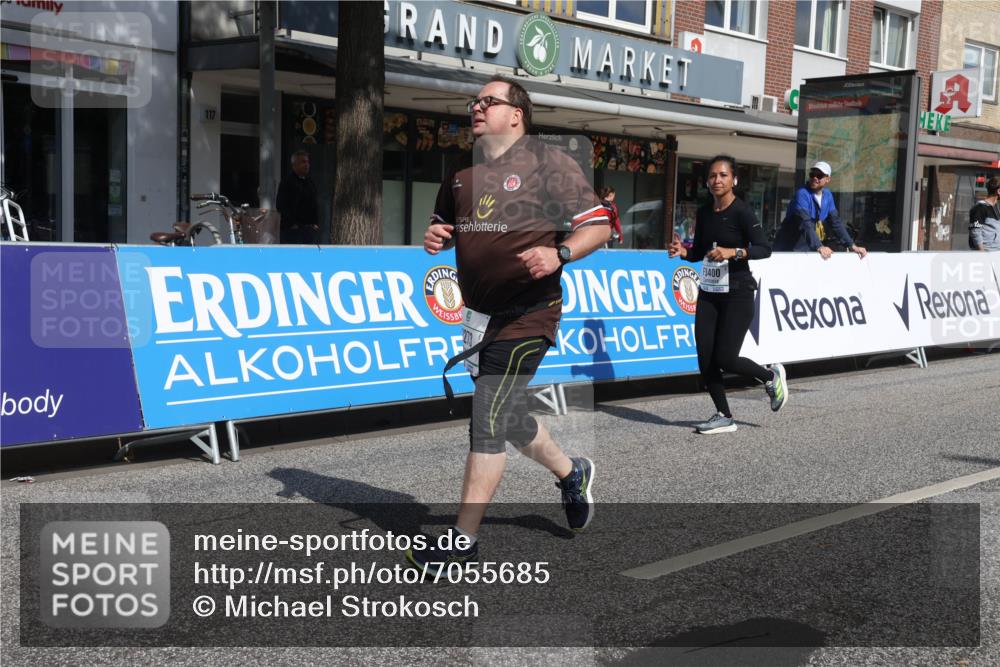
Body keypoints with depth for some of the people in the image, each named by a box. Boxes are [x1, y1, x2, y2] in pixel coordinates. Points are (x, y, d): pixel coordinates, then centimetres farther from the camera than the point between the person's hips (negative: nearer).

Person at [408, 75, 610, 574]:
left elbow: (599, 225, -8)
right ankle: (571, 473, 45)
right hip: (479, 313, 8)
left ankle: (464, 538, -3)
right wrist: (435, 236, 1)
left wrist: (559, 254, -26)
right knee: (508, 417, 18)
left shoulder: (547, 163, -6)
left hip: (527, 313, -8)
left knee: (489, 420, -11)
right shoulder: (463, 174, 13)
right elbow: (445, 225, 26)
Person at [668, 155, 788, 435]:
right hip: (708, 293, 6)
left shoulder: (742, 212, -10)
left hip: (737, 295, -6)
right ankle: (724, 417, 14)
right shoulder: (704, 213, 9)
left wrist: (734, 252, -29)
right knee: (705, 359, 0)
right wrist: (684, 252, -3)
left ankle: (772, 376, 20)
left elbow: (765, 249, -16)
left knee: (725, 358, -9)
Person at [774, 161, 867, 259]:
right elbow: (805, 223, -30)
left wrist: (852, 245, -5)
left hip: (809, 250, 6)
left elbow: (836, 222, 6)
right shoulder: (802, 194, -16)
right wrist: (819, 247, -43)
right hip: (788, 249, -6)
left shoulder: (827, 196, 6)